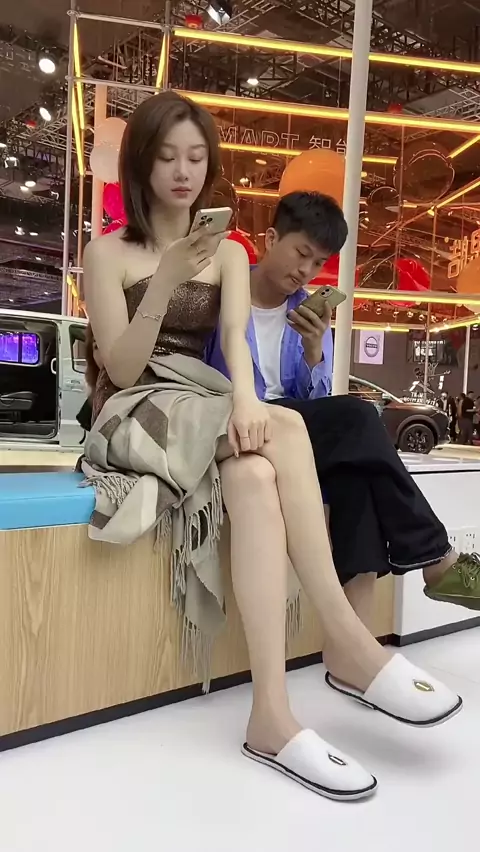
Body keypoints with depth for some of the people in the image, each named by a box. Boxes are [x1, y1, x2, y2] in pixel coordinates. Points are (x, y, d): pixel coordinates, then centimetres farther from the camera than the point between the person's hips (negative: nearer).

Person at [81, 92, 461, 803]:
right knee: (283, 427, -33)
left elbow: (235, 336, -7)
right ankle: (349, 638, -31)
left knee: (255, 477, -34)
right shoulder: (108, 254, 3)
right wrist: (165, 282, -22)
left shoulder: (228, 253, 14)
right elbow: (122, 370, -8)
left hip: (207, 412, 4)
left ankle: (272, 714, -35)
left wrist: (244, 399, -31)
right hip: (139, 415, -3)